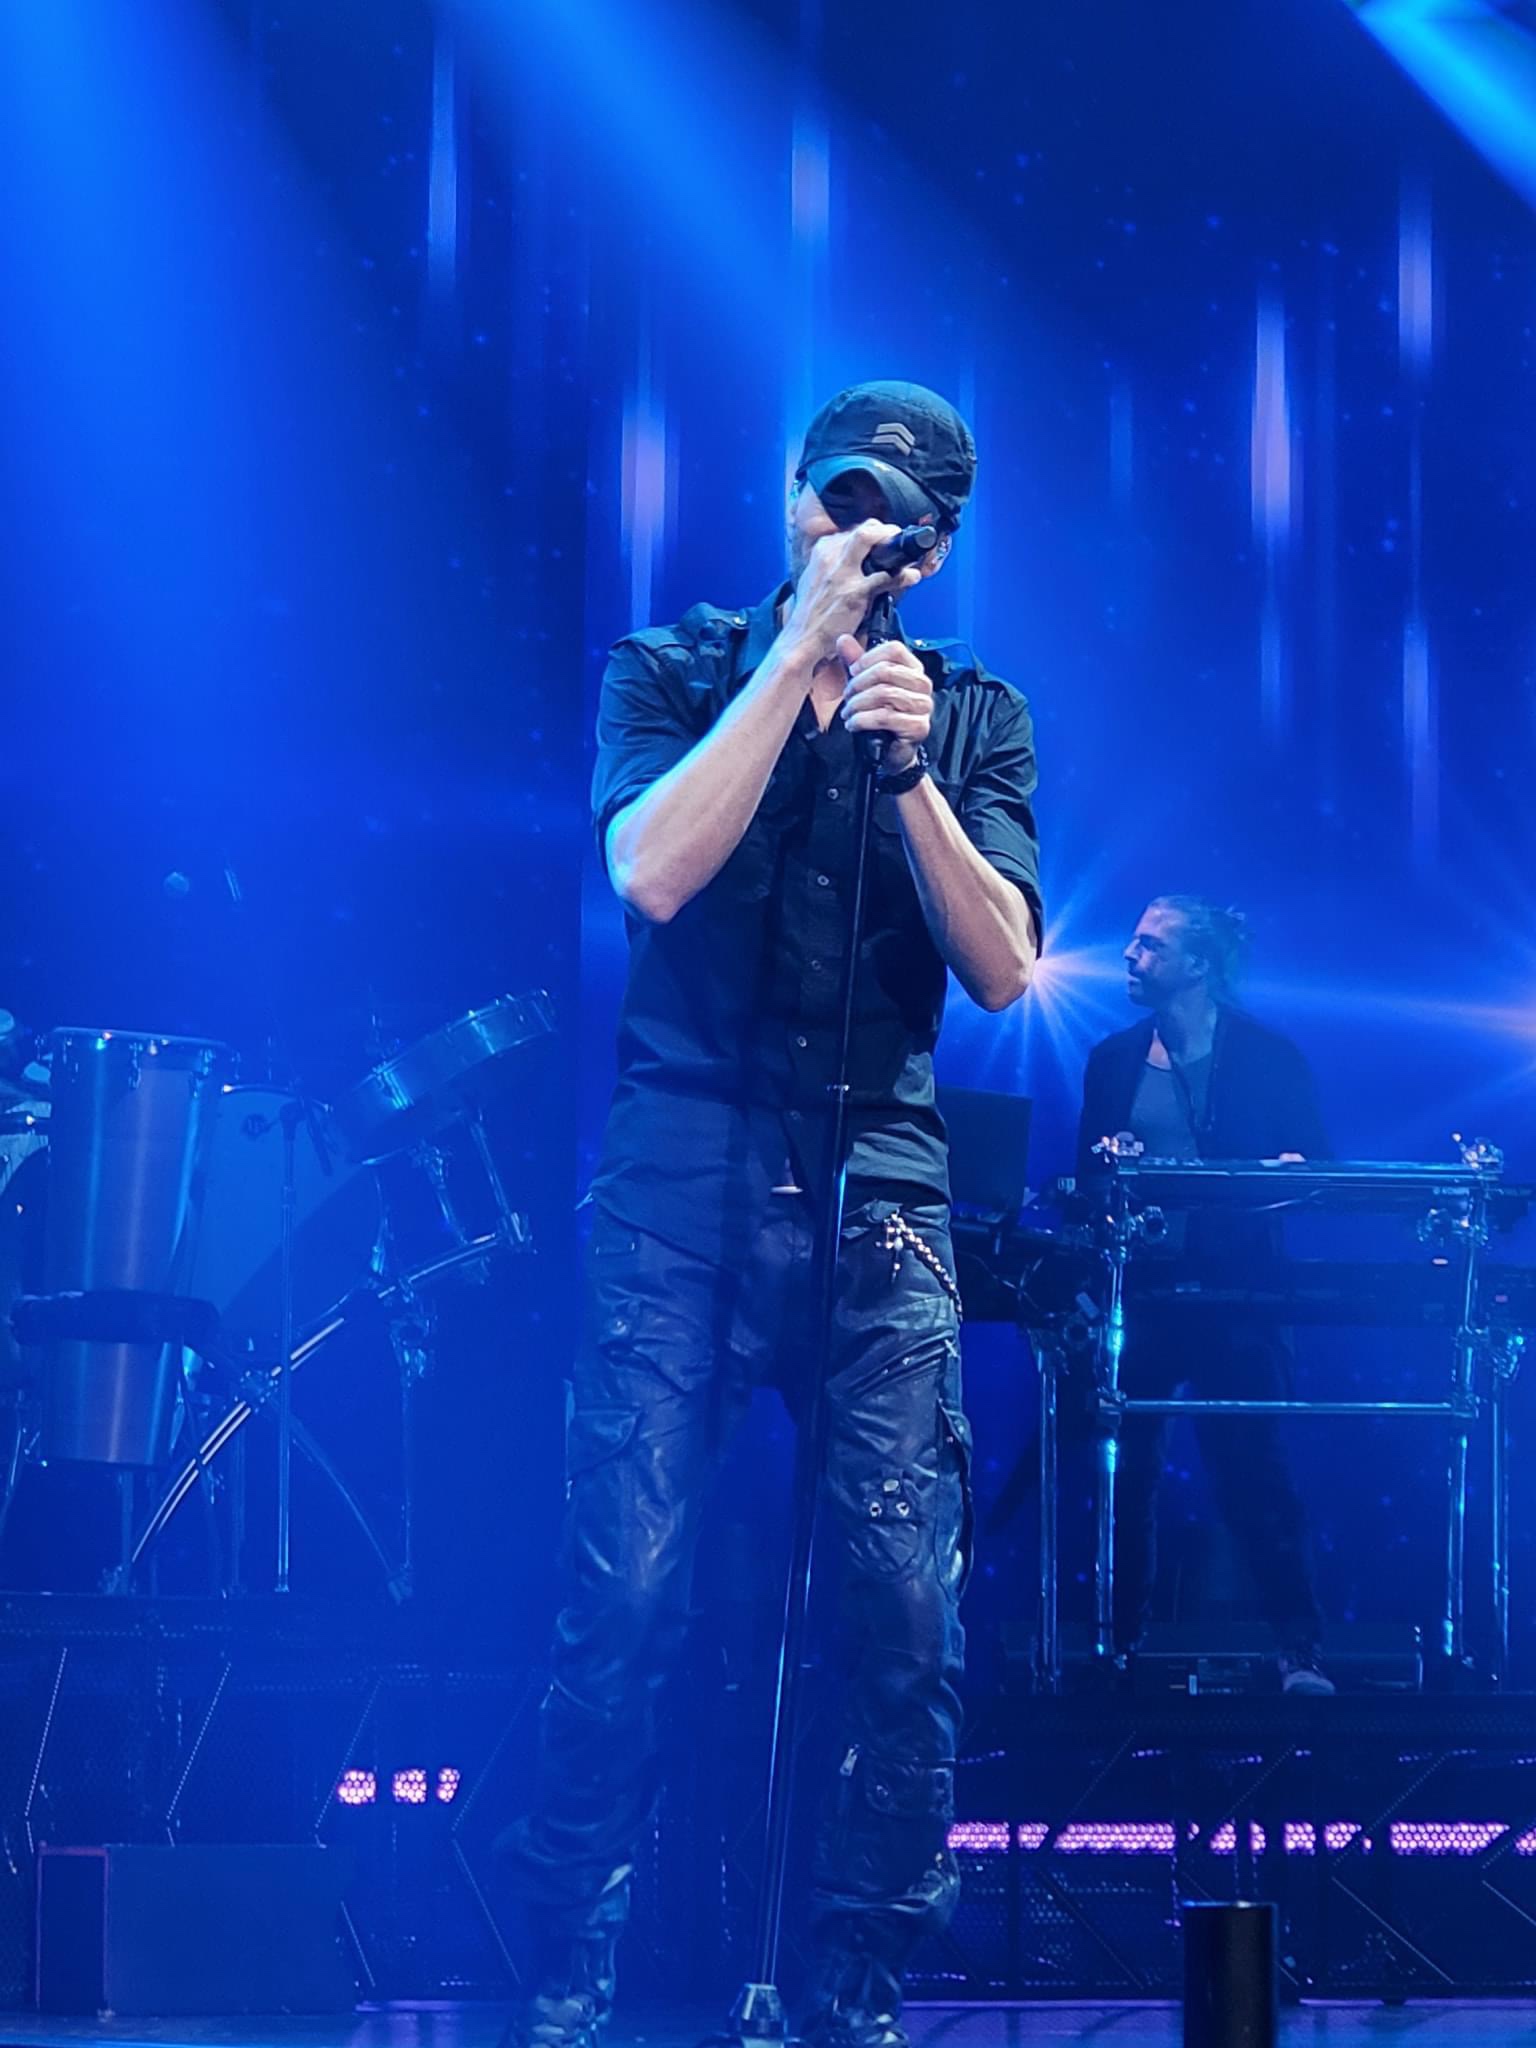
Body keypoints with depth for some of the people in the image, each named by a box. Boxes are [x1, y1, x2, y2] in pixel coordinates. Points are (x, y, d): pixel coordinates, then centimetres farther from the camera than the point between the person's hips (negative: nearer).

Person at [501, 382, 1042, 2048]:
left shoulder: (972, 714, 12)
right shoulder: (674, 672, 9)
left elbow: (1002, 967, 0)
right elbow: (652, 869, -11)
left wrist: (905, 766, -13)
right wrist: (800, 658, -12)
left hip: (877, 1196, 2)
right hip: (681, 1179, -1)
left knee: (904, 1603, -6)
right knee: (626, 1588, -10)